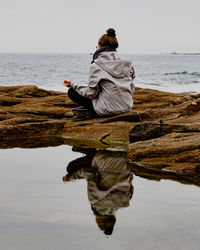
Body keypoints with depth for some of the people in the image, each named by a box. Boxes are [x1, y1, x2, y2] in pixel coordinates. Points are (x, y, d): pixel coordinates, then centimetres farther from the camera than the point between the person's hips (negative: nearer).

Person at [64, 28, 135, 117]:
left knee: (71, 92, 8)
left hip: (107, 110, -7)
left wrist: (72, 85, 4)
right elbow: (131, 89, 8)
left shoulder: (96, 66, -12)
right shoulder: (127, 64, 3)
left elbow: (91, 94, -10)